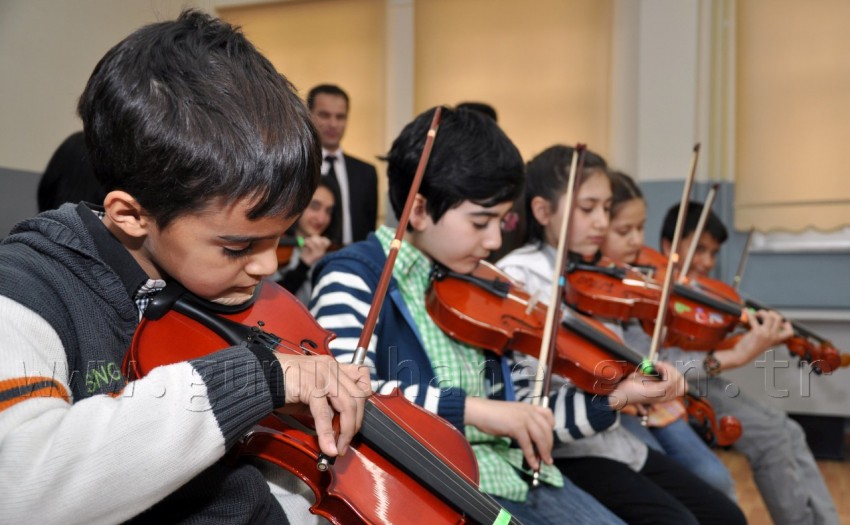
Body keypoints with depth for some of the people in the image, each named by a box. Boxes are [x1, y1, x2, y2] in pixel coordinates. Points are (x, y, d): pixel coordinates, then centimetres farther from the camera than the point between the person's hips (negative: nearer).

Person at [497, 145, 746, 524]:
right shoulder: (515, 278, -16)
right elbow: (522, 408, -20)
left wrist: (647, 380, -8)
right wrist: (615, 399, -31)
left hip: (616, 441, 8)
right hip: (562, 451, -8)